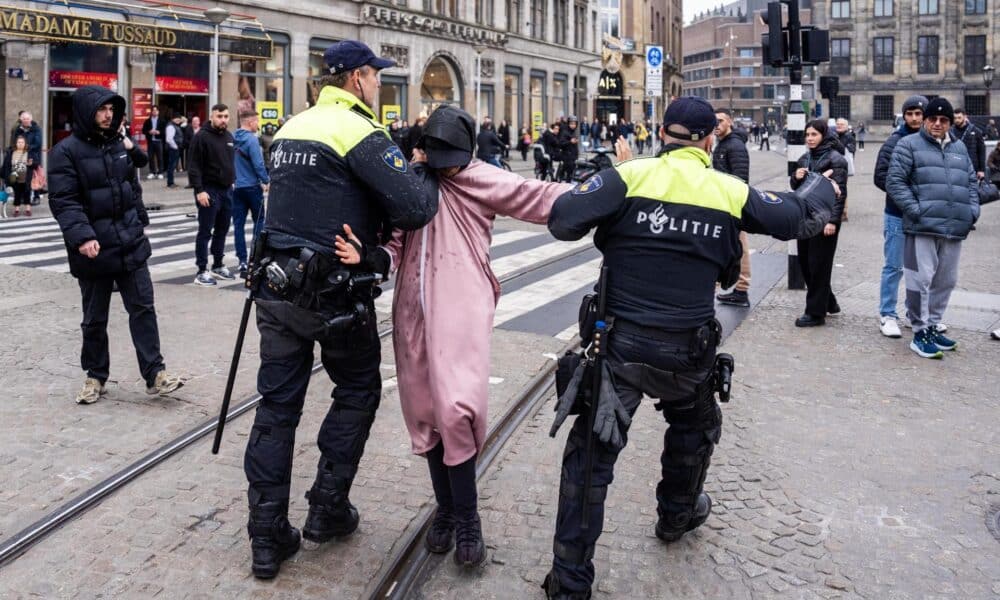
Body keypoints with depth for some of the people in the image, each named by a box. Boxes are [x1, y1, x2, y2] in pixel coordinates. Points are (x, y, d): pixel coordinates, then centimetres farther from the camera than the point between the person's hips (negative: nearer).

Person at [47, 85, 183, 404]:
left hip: (131, 245, 4)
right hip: (94, 249, -4)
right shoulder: (66, 151, -9)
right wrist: (82, 236, -28)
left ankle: (154, 374, 6)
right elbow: (63, 201, -17)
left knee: (143, 309, 2)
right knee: (95, 318, 9)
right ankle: (95, 377, 23)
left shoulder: (119, 143, 9)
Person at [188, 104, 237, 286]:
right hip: (209, 191, -7)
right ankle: (202, 271, 1)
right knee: (205, 232, -3)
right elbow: (194, 167, -15)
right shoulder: (202, 137, -11)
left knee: (222, 230, 14)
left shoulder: (229, 137, 13)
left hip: (227, 190, 7)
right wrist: (199, 190, -21)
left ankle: (218, 265, 25)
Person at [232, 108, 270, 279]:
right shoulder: (252, 139, -14)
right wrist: (266, 181, -5)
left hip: (236, 187, 5)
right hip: (252, 186, -5)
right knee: (259, 221, 11)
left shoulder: (231, 138, 4)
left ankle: (242, 262, 2)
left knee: (238, 224, 4)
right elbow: (258, 164, -18)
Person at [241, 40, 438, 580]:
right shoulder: (358, 131, -12)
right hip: (334, 293, -6)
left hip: (277, 286, 6)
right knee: (357, 390, 16)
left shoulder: (291, 127, 12)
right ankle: (328, 509, 19)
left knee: (277, 404, 9)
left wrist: (375, 227, 12)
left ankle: (267, 537, 13)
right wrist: (427, 180, 1)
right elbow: (414, 208, -21)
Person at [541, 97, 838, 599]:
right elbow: (802, 217, 11)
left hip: (620, 344, -2)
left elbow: (563, 219, -17)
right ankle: (677, 515, 53)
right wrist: (822, 185, 33)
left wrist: (595, 204, 5)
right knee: (694, 429, 31)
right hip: (688, 350, 2)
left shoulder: (630, 176, -8)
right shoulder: (731, 193, -1)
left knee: (592, 452, 4)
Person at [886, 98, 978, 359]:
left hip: (955, 229, 6)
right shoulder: (909, 145, 2)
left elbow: (971, 183, 24)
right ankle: (920, 333, 2)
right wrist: (914, 209, -13)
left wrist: (973, 211, 8)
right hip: (922, 227, -6)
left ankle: (932, 326, 25)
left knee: (946, 281, 12)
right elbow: (894, 181, -5)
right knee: (921, 280, -7)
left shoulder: (960, 149, 20)